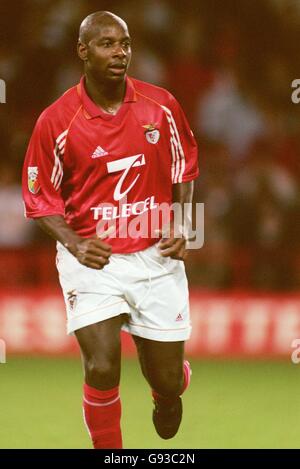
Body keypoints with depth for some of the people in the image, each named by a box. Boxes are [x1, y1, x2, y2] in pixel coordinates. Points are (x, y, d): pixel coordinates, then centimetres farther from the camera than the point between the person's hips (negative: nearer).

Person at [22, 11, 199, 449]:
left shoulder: (161, 105, -2)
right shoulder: (55, 121, -9)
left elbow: (185, 169, 13)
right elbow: (41, 197, 0)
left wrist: (181, 226, -1)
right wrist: (74, 244, -16)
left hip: (155, 255, 2)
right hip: (92, 257, -2)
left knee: (167, 378, 7)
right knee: (102, 368, -19)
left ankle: (168, 390, 47)